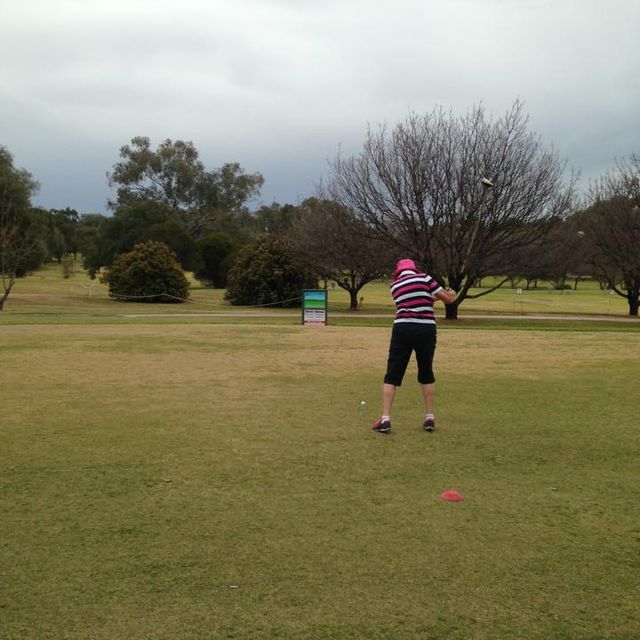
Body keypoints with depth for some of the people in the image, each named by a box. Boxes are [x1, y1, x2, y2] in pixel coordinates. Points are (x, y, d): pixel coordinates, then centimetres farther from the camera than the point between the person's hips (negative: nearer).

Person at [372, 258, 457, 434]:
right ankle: (429, 418, 18)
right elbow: (449, 299, 8)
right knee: (426, 374, 17)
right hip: (426, 329, 0)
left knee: (392, 375, 4)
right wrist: (451, 294, 30)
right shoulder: (424, 278, 7)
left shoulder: (394, 285, 14)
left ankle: (385, 420, -4)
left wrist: (432, 297, 30)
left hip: (403, 329, 0)